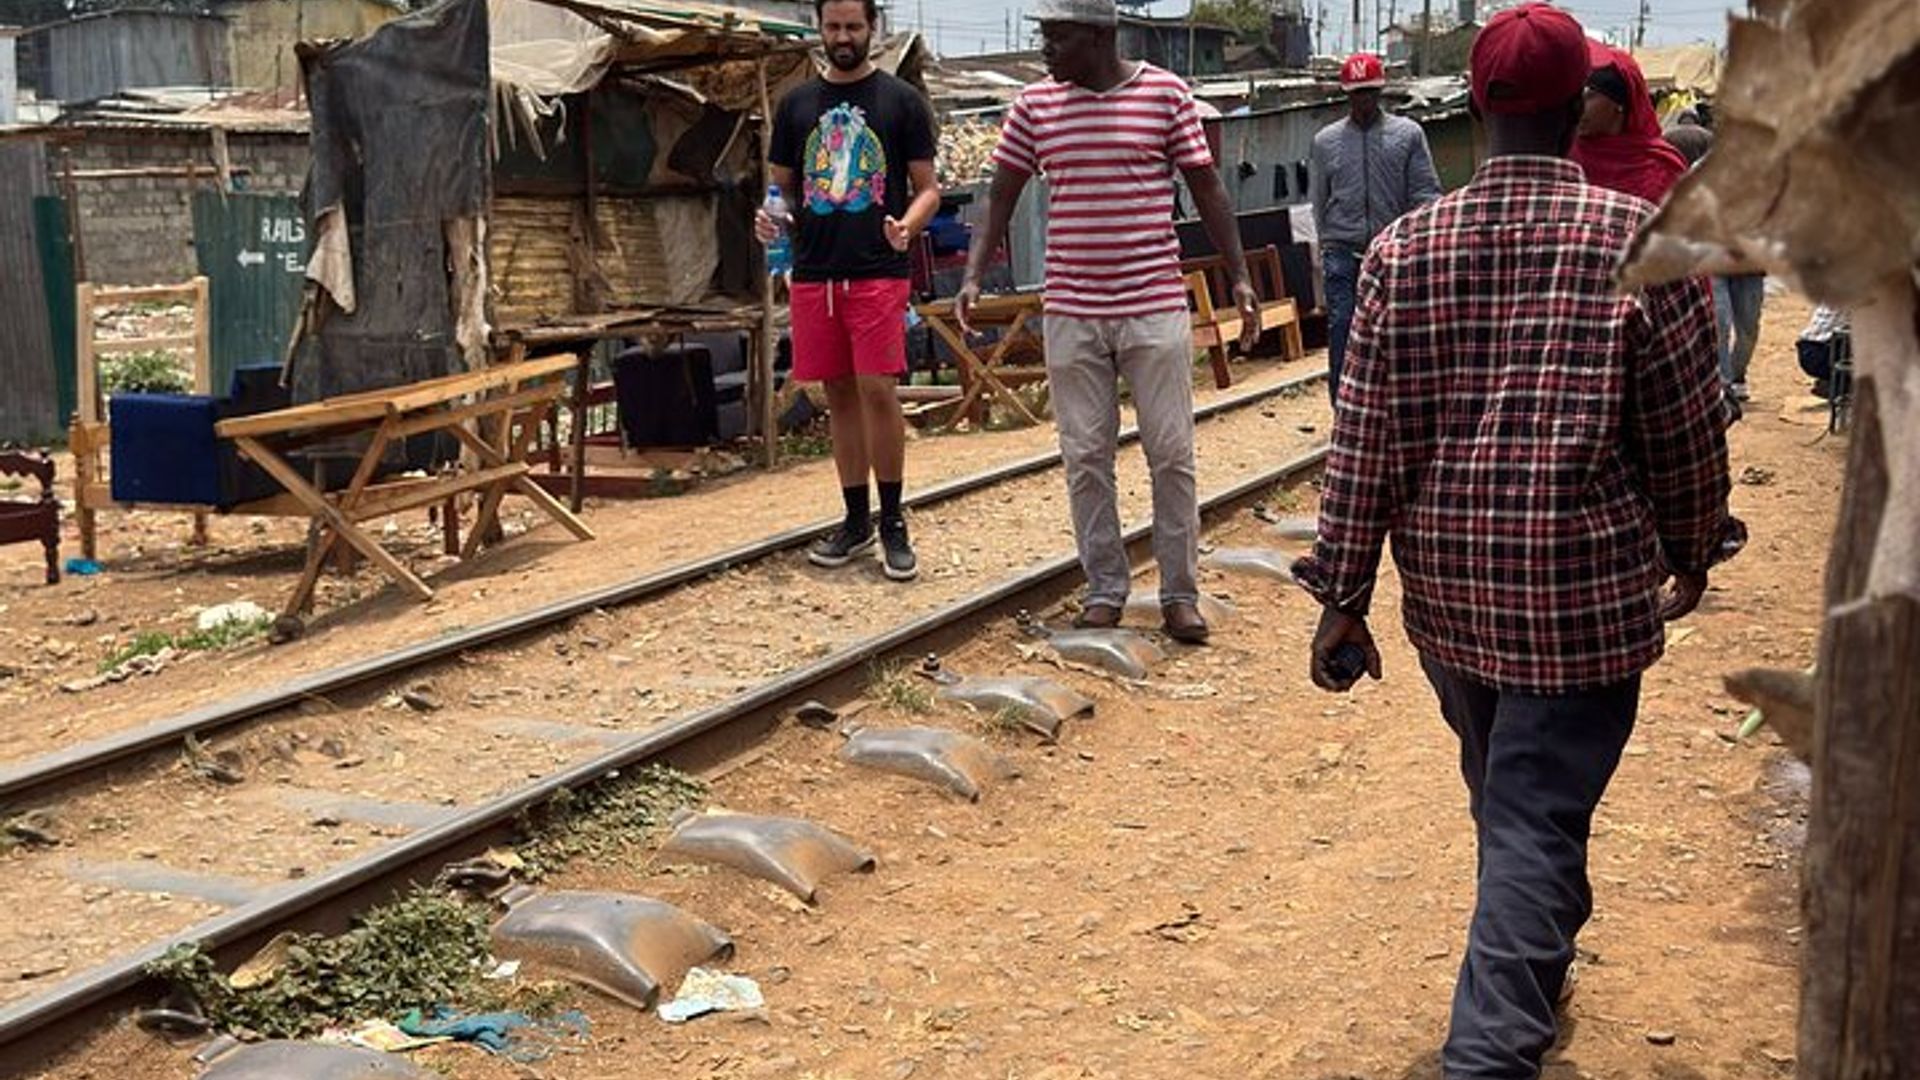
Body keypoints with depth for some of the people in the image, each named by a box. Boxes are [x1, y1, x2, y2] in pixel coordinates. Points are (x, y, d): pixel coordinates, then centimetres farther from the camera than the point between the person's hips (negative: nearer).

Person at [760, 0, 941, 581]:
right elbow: (783, 188, 18)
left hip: (879, 272, -4)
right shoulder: (797, 105, 12)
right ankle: (856, 520, 18)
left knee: (878, 390, -10)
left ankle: (893, 523, 2)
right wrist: (771, 218, -5)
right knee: (840, 394, 8)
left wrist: (906, 227, -19)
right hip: (814, 272, 4)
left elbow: (928, 188, 2)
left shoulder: (902, 101, 2)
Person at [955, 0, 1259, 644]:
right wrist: (974, 274, -4)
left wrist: (1239, 276, -2)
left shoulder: (1166, 95, -3)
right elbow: (1002, 194, 9)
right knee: (1086, 457, 6)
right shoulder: (1034, 106, 5)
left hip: (1155, 307, -2)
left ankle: (1181, 593, 13)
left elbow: (1207, 188, 2)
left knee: (1171, 455, 2)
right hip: (1071, 313, 2)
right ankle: (1104, 590, 18)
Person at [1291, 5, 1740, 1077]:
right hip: (1585, 586, -4)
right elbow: (1689, 431, -2)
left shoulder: (1405, 248, -1)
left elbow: (1365, 440, -2)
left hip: (1446, 585, 4)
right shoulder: (1642, 242, -8)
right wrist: (1692, 555, 15)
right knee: (1537, 818, -1)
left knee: (1504, 792, 24)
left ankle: (1535, 965, 47)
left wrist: (1344, 598, 3)